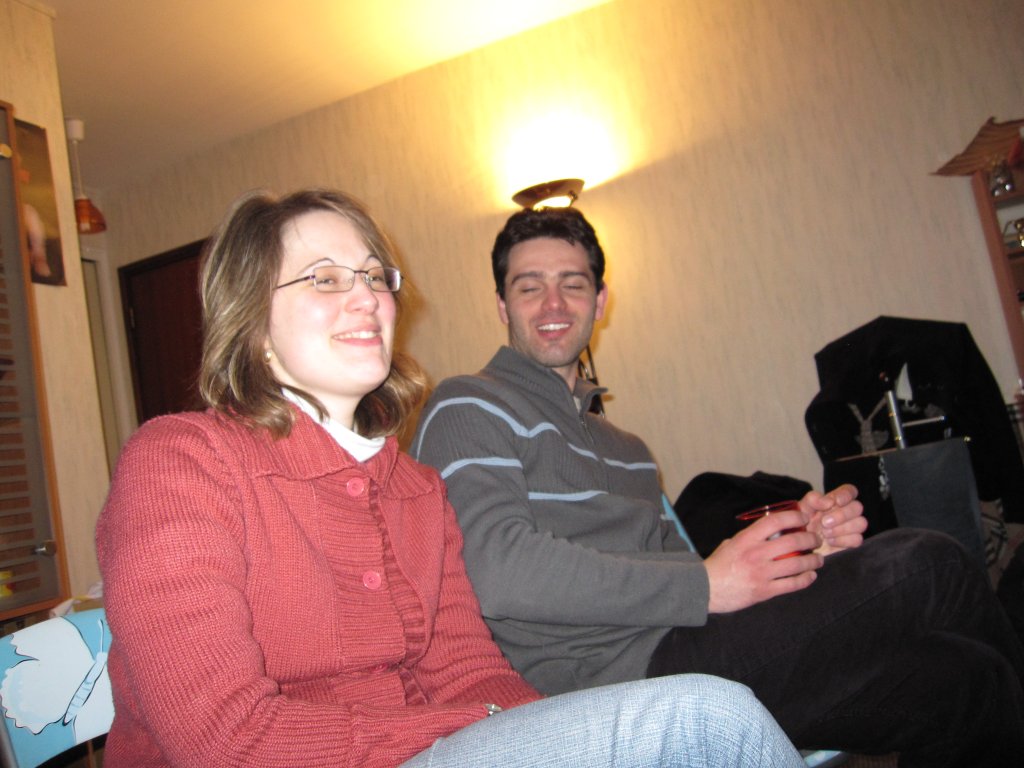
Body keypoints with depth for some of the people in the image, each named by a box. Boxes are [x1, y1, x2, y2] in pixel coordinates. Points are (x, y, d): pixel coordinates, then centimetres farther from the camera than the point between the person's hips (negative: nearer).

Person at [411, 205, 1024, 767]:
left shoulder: (622, 445, 24)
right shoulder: (469, 408, -1)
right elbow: (501, 572, -16)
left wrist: (797, 543, 0)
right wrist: (702, 585, -16)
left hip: (668, 649, 7)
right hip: (604, 674, -7)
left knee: (965, 672, -11)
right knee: (925, 570, -14)